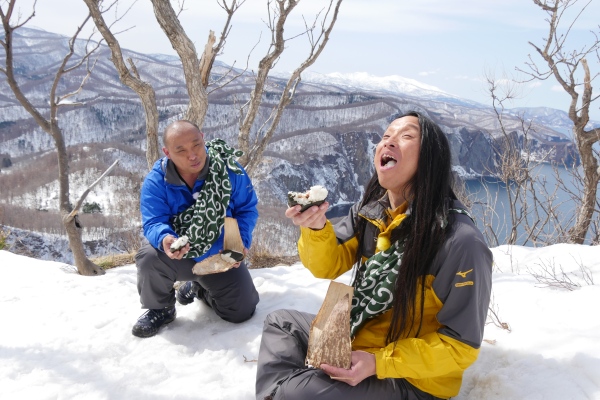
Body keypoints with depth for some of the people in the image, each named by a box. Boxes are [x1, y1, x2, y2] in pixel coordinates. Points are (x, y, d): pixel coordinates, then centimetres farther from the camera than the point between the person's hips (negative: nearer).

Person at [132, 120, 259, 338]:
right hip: (178, 256, -1)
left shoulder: (230, 170, -17)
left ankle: (198, 288, 30)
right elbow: (154, 223, -22)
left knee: (242, 311, -2)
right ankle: (160, 308, 1)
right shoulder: (156, 181, -19)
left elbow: (246, 209, -8)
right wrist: (165, 239, -46)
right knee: (149, 257, -34)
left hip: (221, 257, 2)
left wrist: (242, 242, -24)